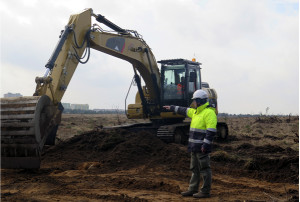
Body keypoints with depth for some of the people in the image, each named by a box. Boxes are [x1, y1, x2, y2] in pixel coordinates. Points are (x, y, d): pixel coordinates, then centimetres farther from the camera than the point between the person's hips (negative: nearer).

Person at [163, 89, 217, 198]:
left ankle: (205, 191, 1)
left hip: (202, 148, -10)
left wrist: (206, 144, -24)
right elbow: (184, 110, 33)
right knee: (194, 169, 14)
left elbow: (211, 131, -20)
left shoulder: (209, 113, -14)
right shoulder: (196, 112, 16)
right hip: (194, 147, 10)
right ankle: (193, 189, 22)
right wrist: (172, 108, 40)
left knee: (204, 169, -4)